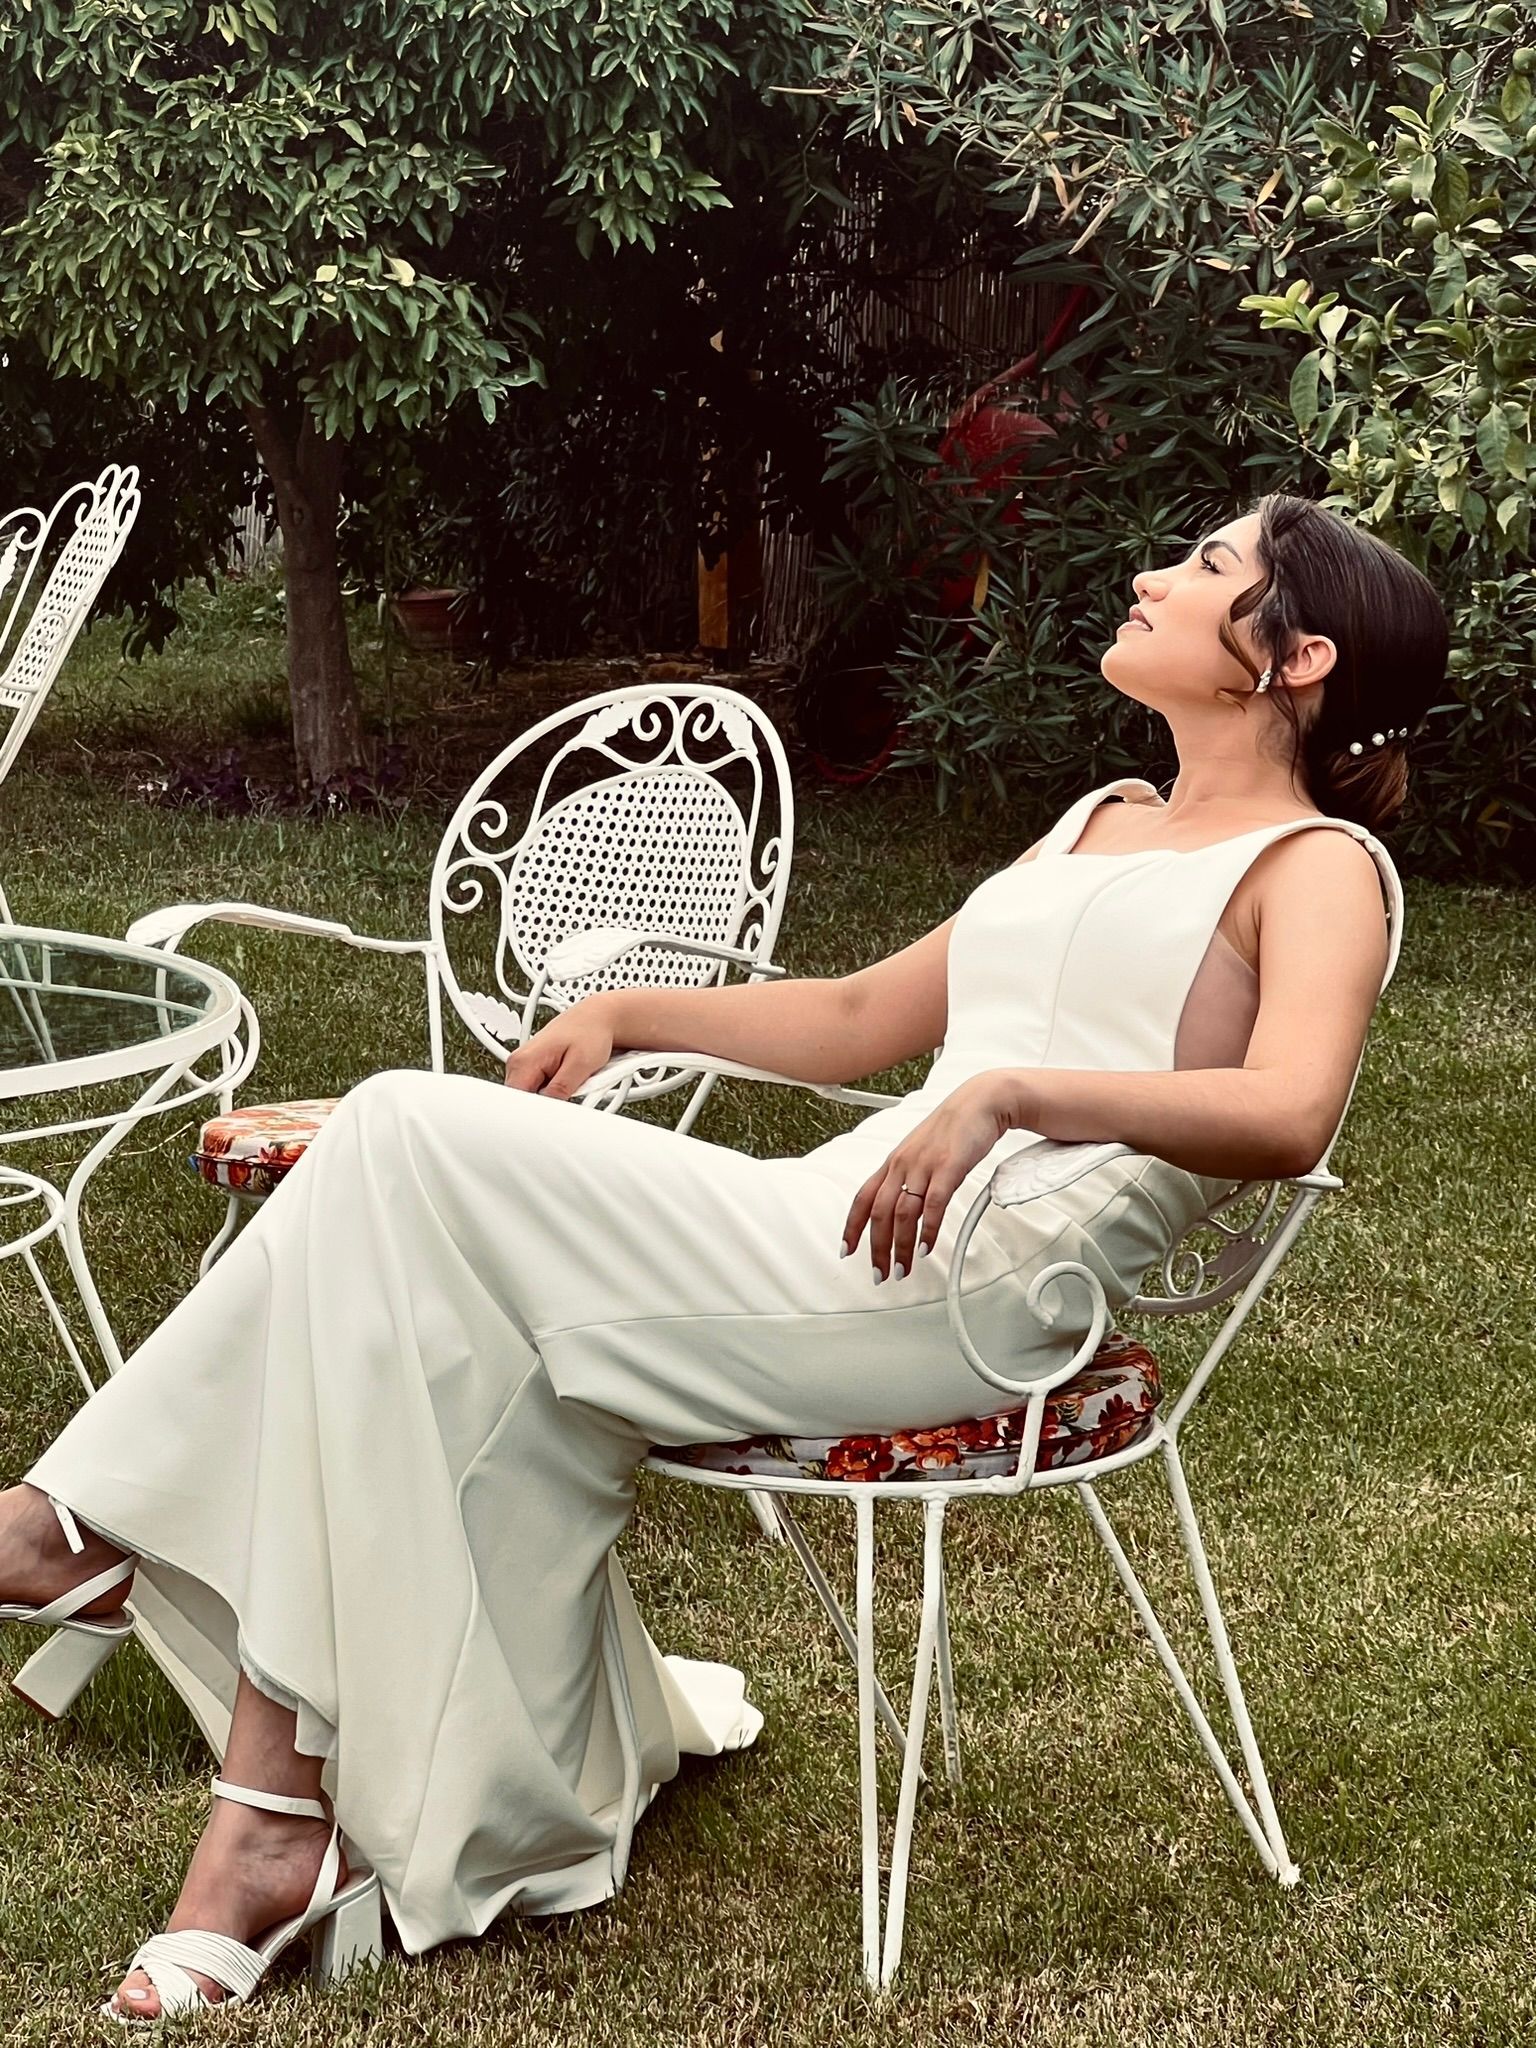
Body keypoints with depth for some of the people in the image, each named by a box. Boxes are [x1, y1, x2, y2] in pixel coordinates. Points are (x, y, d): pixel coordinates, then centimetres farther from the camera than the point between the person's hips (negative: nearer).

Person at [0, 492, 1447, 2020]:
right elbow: (860, 1016, 34)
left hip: (965, 1281, -8)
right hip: (840, 1225, 8)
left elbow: (1289, 1114, -19)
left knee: (419, 1140, -15)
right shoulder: (1102, 823, 29)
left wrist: (1006, 1090, -31)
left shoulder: (1315, 861, 3)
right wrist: (632, 1013, 23)